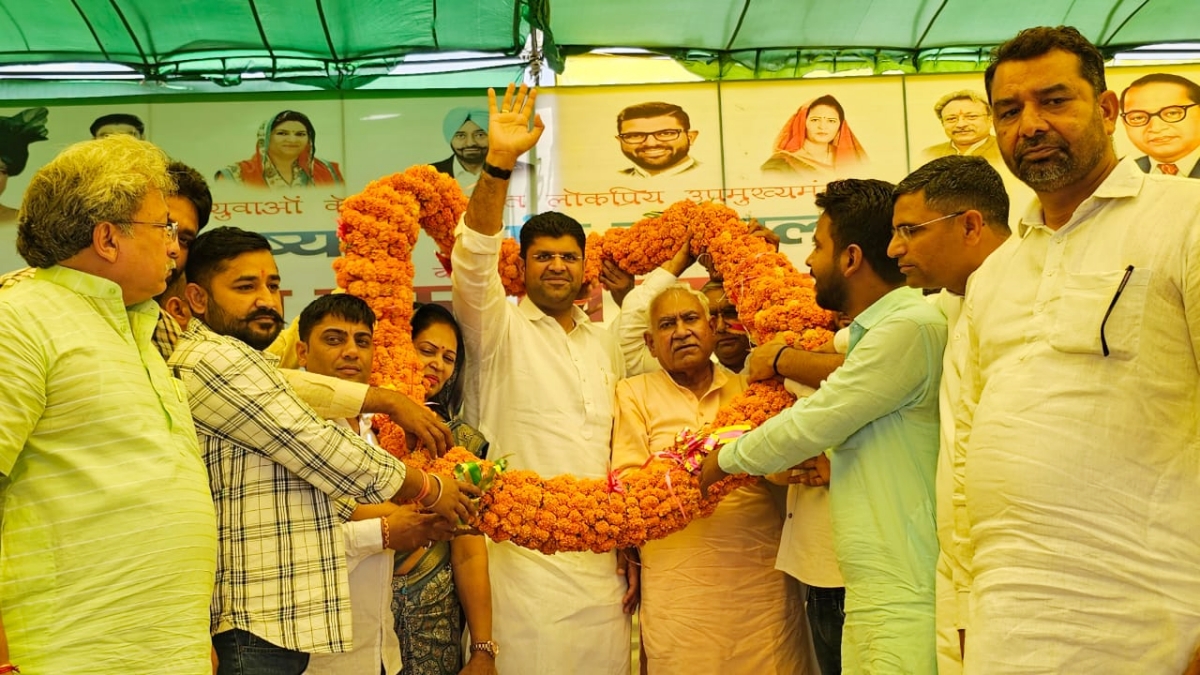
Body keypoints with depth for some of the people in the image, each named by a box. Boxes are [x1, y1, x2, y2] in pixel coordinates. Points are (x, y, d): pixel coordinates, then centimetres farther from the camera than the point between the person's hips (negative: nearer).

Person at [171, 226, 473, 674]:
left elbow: (310, 487, 19)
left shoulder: (240, 366, 20)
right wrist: (430, 490, -3)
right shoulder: (214, 358, -14)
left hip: (275, 624, 10)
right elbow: (323, 454, -15)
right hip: (256, 627, -10)